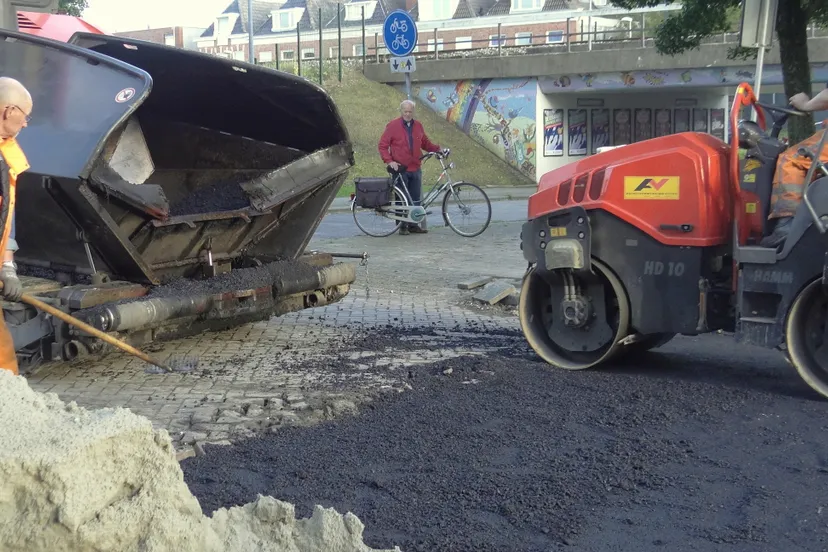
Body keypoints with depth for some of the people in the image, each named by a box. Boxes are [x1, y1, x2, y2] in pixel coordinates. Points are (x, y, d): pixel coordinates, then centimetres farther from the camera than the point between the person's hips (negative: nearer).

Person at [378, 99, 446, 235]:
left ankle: (414, 224, 15)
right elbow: (382, 146, -3)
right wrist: (389, 161, -14)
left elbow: (425, 143, 19)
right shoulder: (392, 126, -3)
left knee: (415, 198, 7)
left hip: (415, 169, 4)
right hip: (400, 169, -4)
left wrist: (438, 148, 2)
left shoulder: (418, 126, 10)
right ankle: (402, 226, 7)